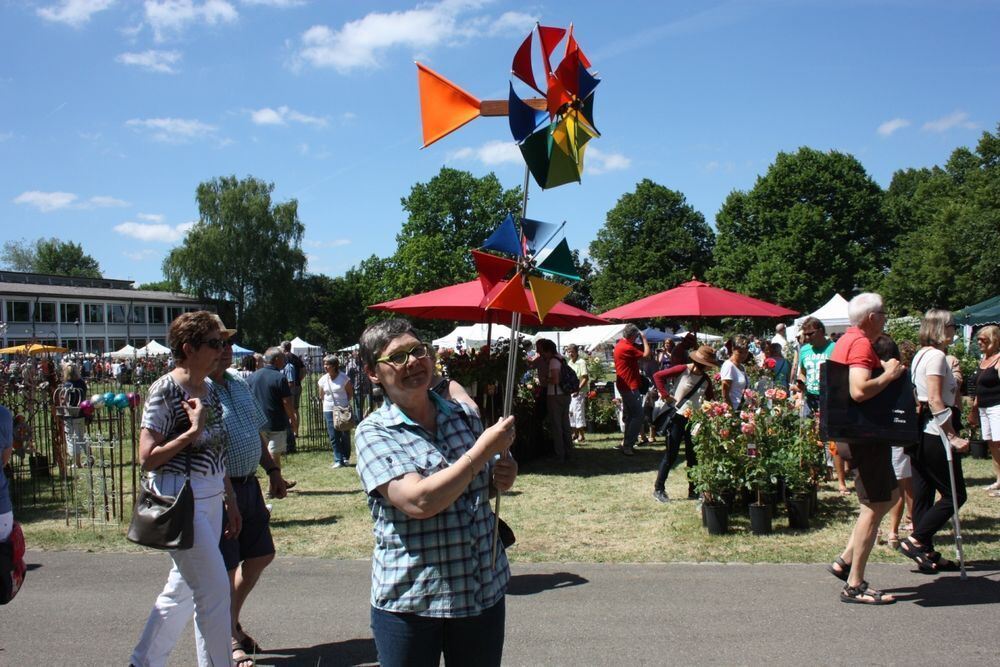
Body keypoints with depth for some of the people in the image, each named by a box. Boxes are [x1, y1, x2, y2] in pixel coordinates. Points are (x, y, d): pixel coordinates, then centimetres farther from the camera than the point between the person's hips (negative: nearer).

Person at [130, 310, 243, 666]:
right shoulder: (166, 390, -14)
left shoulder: (209, 390, 10)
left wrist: (230, 502, 18)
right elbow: (147, 458, -16)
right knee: (215, 589, -5)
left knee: (182, 587, 16)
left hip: (211, 499, 8)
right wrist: (192, 430, -22)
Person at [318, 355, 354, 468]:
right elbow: (322, 395, 13)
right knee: (333, 437, -1)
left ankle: (346, 458, 22)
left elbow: (350, 392, 3)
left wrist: (348, 404, -8)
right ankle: (338, 460, 4)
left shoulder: (343, 377, -6)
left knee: (345, 435, 6)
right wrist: (327, 403, 3)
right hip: (329, 410, 2)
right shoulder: (323, 379, 1)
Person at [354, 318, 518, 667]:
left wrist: (503, 478, -3)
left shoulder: (464, 415, 4)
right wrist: (486, 448, -21)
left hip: (486, 591, 5)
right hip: (409, 602, -4)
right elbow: (419, 501, -26)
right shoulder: (374, 432, -11)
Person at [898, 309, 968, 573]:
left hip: (919, 433, 10)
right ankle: (915, 541, -4)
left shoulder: (921, 355, 16)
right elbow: (935, 401, -20)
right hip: (934, 435, -10)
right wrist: (954, 437, -19)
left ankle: (927, 554, 16)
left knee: (923, 495, 10)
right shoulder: (936, 355, -13)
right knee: (954, 494, -1)